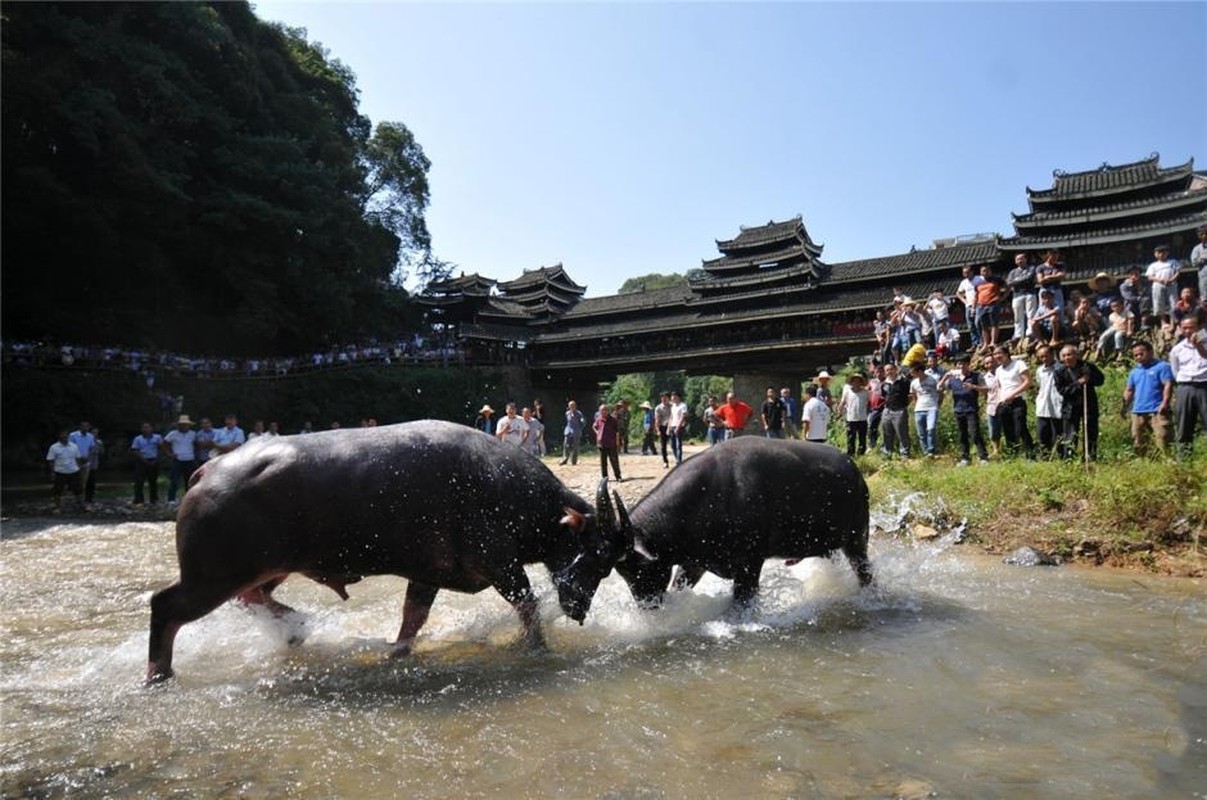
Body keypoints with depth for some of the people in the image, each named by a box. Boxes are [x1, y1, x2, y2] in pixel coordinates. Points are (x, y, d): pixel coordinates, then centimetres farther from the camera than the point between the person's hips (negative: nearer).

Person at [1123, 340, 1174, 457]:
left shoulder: (1161, 366, -2)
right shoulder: (1134, 371, 17)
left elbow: (1168, 385, -10)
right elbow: (1129, 390, 21)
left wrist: (1165, 403, -21)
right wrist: (1125, 406, 12)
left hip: (1157, 410, -7)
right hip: (1138, 411, 7)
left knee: (1161, 439, -12)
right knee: (1137, 442, 10)